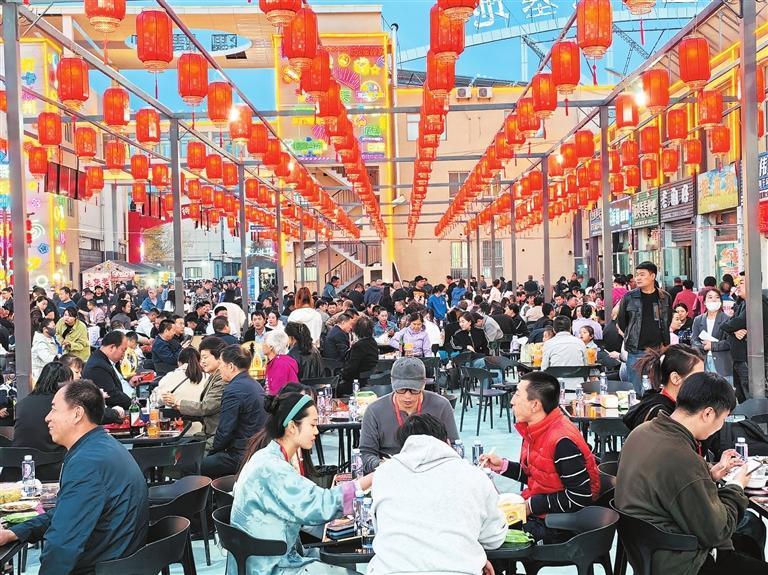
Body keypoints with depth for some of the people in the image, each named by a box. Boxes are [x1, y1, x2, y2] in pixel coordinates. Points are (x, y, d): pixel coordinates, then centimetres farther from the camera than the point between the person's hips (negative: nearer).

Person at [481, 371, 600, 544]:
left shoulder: (562, 441, -24)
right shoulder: (533, 429, 5)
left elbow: (580, 497, -24)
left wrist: (532, 505, -19)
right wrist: (502, 466, 5)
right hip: (533, 511, 9)